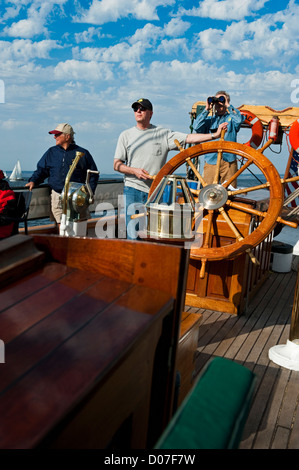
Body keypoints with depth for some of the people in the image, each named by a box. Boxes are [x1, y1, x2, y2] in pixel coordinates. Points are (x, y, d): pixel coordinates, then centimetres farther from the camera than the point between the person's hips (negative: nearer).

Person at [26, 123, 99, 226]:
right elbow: (41, 170, 20)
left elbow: (93, 174, 9)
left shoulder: (82, 153, 5)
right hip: (56, 195, 3)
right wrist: (33, 181, 1)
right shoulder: (51, 152, 15)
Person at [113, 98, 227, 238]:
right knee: (133, 235, -2)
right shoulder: (126, 135, 9)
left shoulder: (163, 133, 7)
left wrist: (214, 135, -10)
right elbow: (117, 165, 7)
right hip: (133, 190, 0)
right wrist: (134, 171, -10)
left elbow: (189, 138, -1)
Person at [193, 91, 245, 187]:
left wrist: (228, 106, -5)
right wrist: (206, 110, 2)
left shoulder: (231, 118, 13)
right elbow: (196, 127, 2)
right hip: (211, 161, 1)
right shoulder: (209, 119, 18)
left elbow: (239, 120, -10)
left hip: (228, 161, -1)